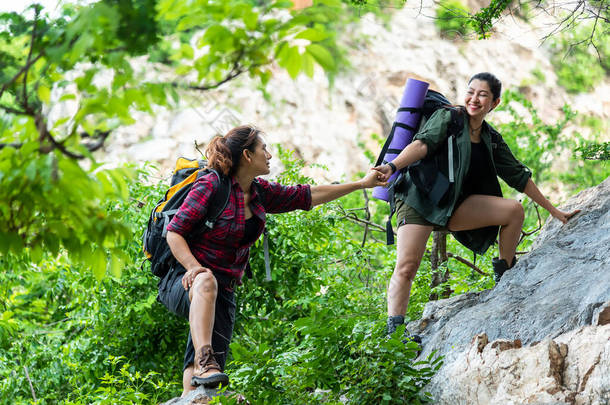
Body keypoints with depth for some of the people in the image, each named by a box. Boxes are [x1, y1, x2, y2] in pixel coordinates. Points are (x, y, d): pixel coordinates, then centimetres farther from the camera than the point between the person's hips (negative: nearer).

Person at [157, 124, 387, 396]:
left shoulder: (260, 193, 11)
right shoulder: (211, 186, -10)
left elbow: (306, 196, 20)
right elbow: (174, 232, -10)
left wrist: (361, 184, 24)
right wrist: (194, 267, -27)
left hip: (222, 292, 7)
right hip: (185, 282, -7)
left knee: (208, 372, -8)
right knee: (207, 282, -43)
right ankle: (203, 360, -53)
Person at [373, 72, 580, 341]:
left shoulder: (491, 139, 13)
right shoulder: (448, 117, -2)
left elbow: (518, 176, 18)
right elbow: (423, 144, -18)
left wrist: (554, 211, 20)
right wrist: (392, 166, -37)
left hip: (453, 207, 5)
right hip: (419, 200, -5)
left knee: (514, 210, -9)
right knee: (406, 266, -24)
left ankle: (503, 277, 5)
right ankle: (394, 331, -30)